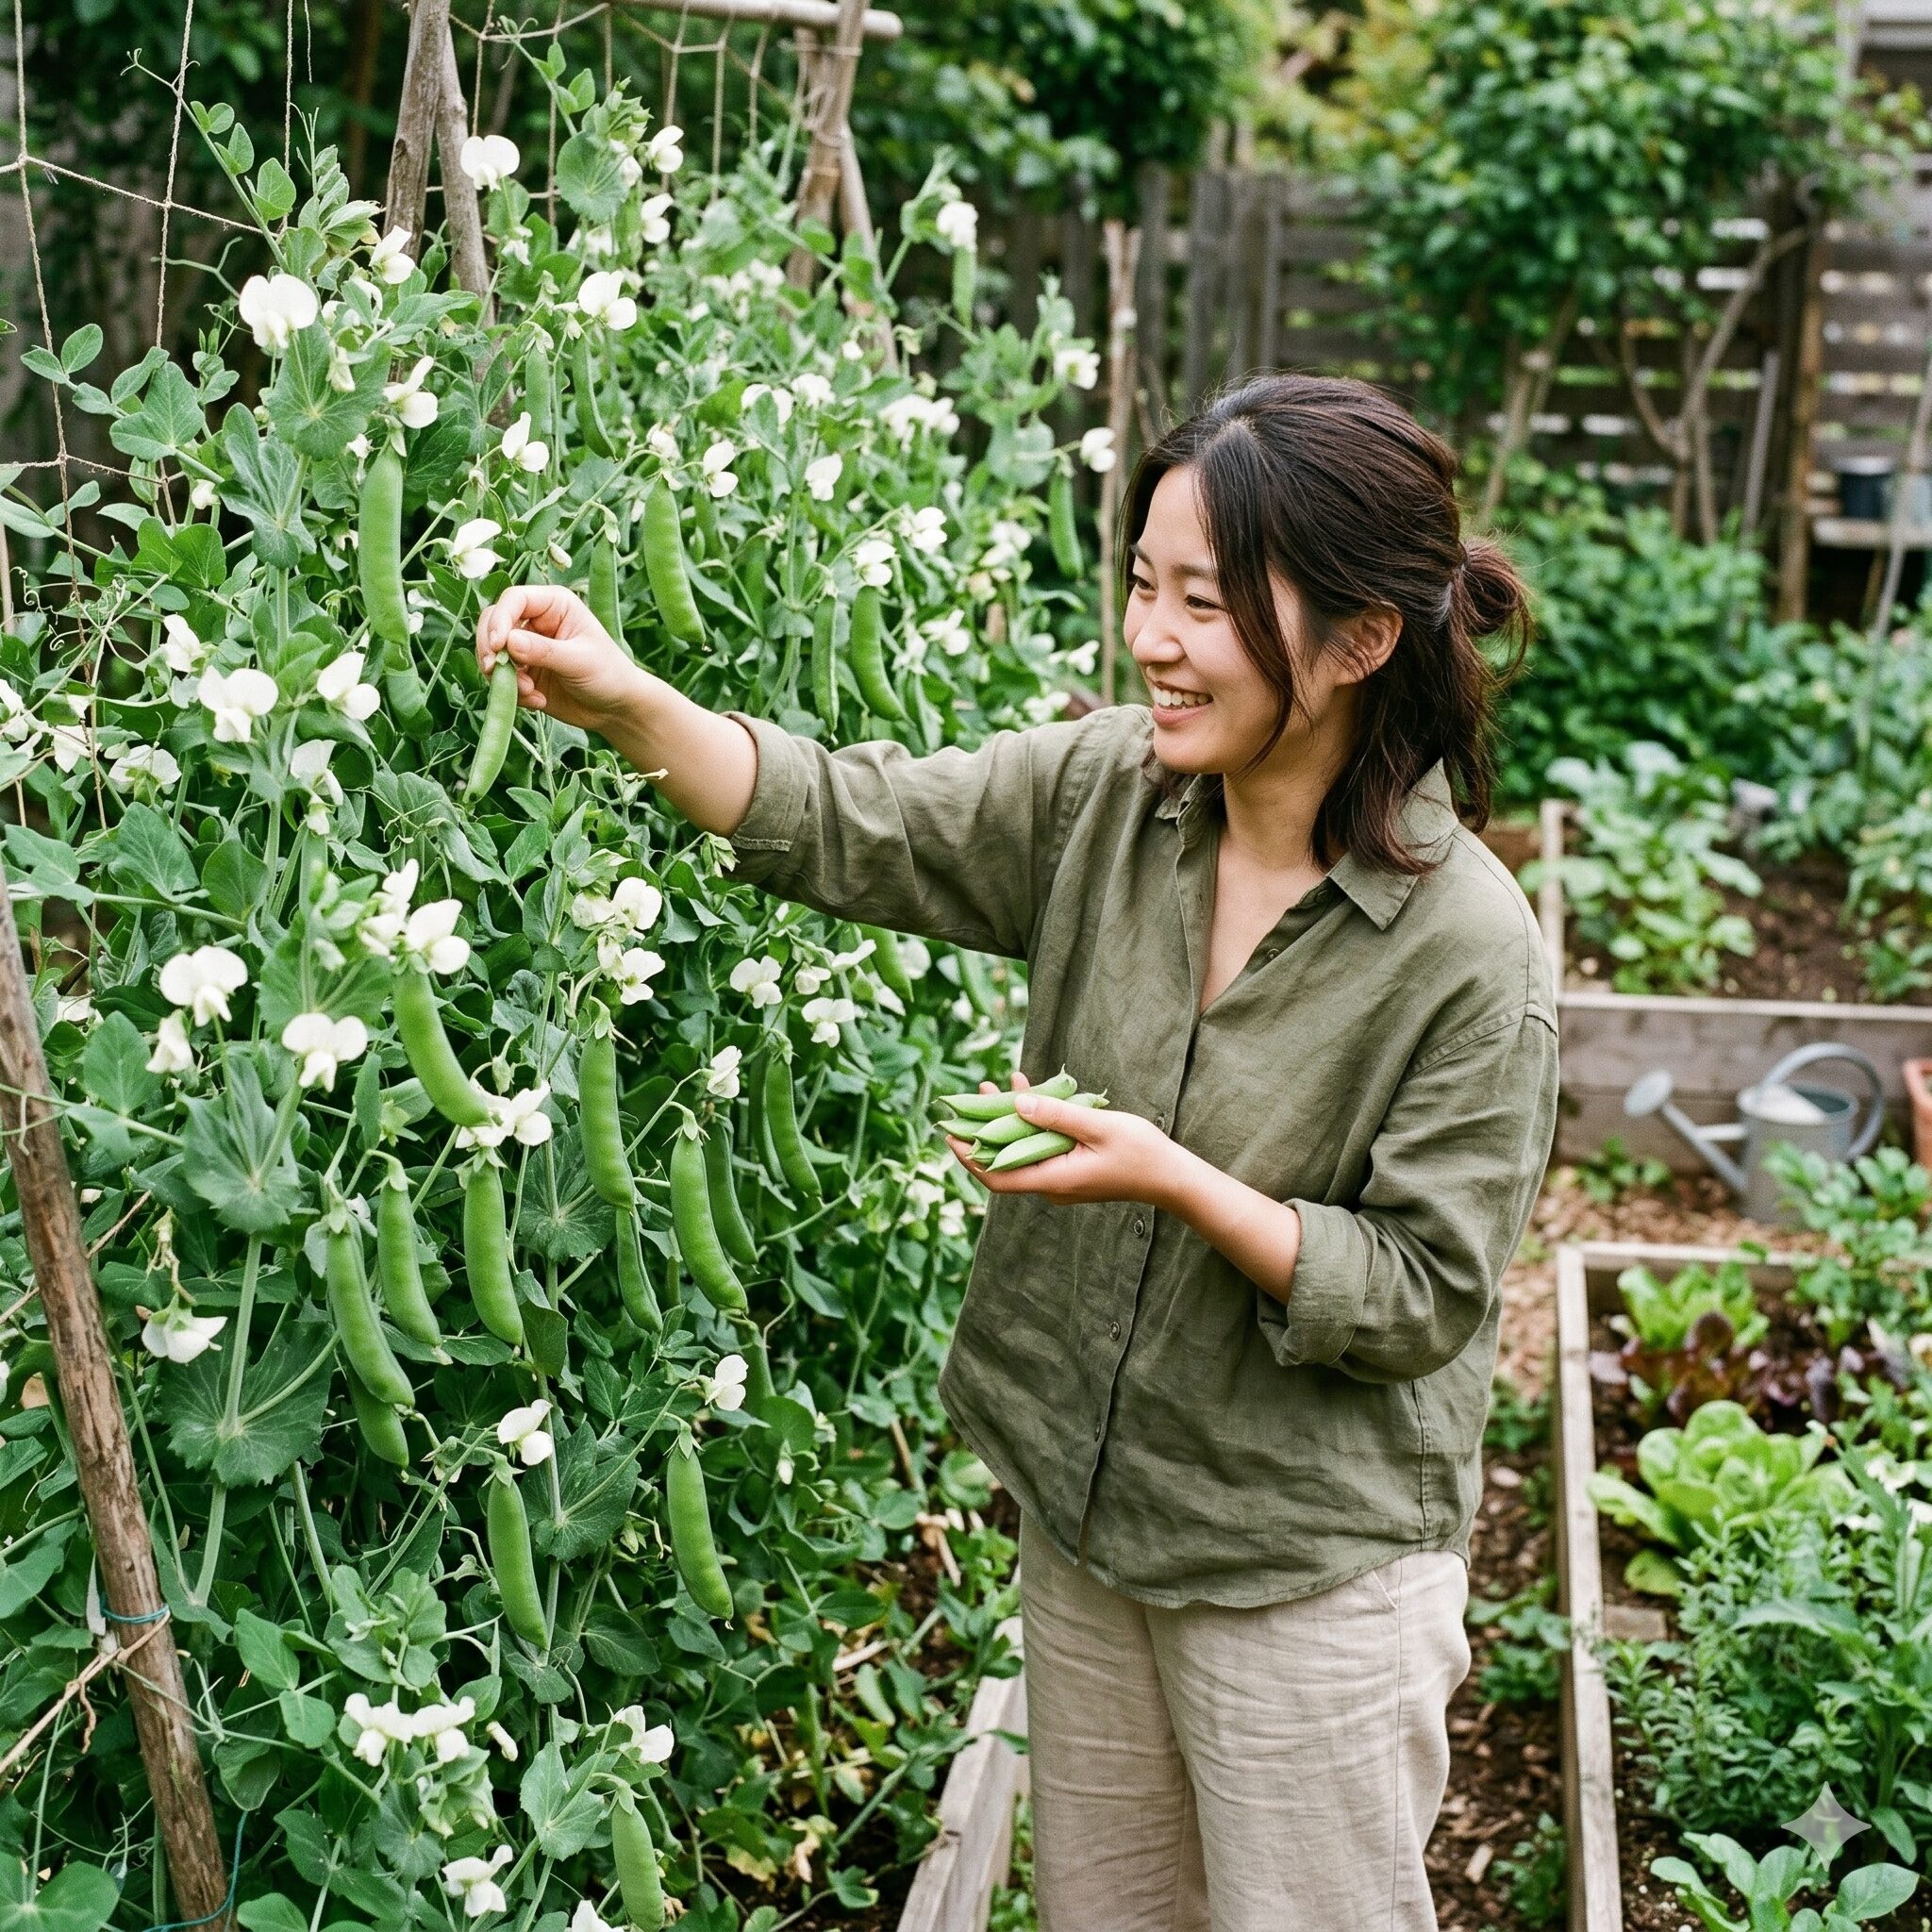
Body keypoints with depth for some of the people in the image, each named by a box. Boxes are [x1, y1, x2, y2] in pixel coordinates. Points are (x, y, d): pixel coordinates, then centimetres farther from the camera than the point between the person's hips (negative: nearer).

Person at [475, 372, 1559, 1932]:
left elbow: (1421, 1295, -19)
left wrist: (1176, 1181, -30)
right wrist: (622, 701, -22)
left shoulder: (1471, 956, -24)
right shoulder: (1104, 793, -8)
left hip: (1309, 1570, -5)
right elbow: (847, 829, -8)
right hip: (1084, 1508, 6)